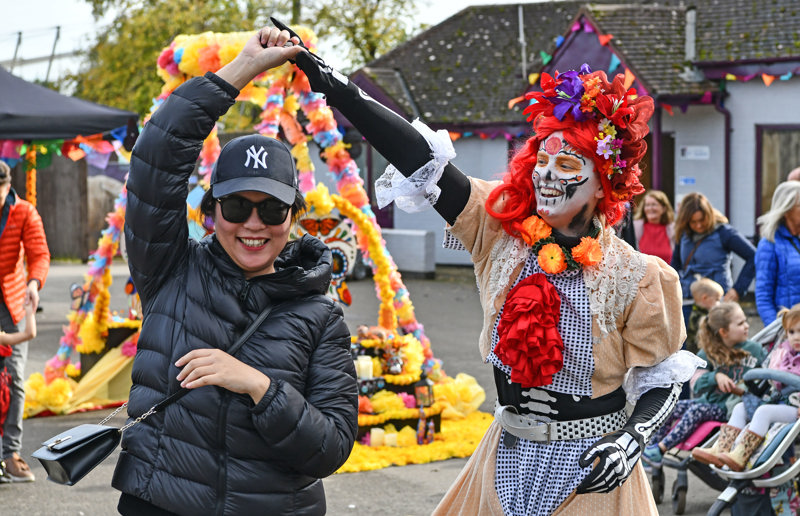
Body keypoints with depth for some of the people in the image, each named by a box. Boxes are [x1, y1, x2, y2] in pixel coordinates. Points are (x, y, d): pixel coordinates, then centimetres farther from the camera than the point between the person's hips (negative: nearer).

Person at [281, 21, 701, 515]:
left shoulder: (634, 276, -12)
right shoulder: (501, 229, -4)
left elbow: (661, 378, -3)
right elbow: (423, 160, -11)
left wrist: (633, 438, -21)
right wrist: (337, 88, -16)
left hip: (589, 471, -3)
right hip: (510, 458, 3)